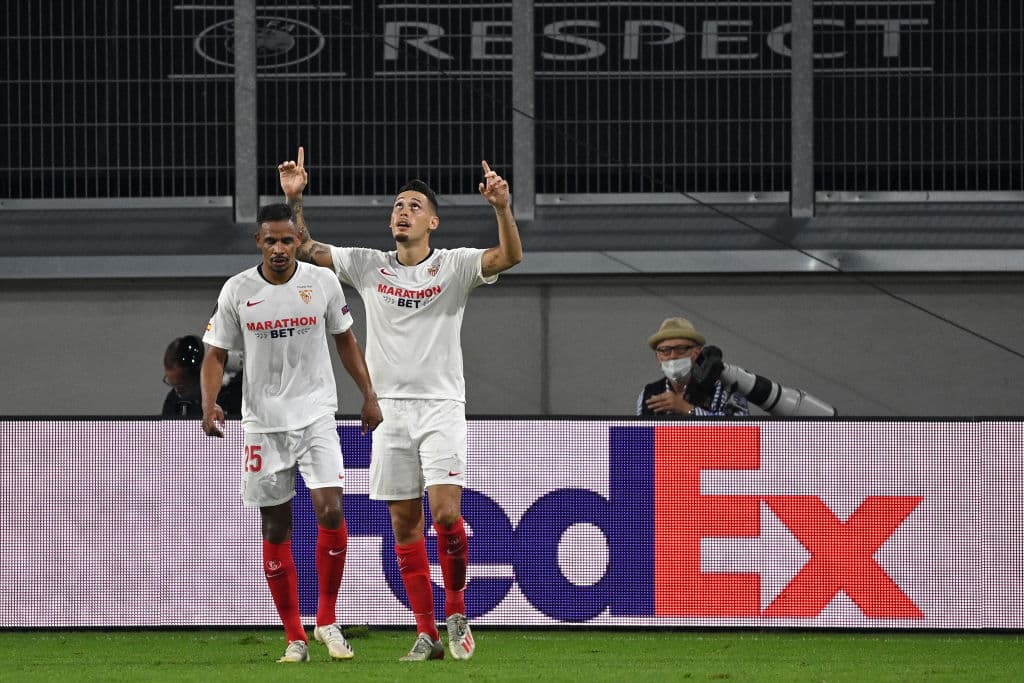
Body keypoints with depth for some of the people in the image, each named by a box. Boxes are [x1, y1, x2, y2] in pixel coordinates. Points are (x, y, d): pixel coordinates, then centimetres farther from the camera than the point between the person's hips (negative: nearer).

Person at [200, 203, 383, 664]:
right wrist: (209, 405, -14)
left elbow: (345, 339, 13)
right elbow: (215, 354, 2)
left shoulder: (323, 282, 0)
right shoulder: (237, 292, -3)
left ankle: (327, 621, -1)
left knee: (330, 510, -17)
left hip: (316, 415, 0)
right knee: (276, 530, 3)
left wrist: (368, 395, 9)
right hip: (263, 424, 0)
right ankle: (294, 639, 12)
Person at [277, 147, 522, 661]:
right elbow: (305, 250, 8)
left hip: (441, 406, -3)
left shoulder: (454, 266, -1)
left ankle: (455, 612, 5)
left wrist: (502, 208, -33)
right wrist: (294, 199, -7)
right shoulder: (368, 266, 8)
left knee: (446, 513, -16)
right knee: (405, 524, 2)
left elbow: (510, 255, -16)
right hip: (390, 407, 3)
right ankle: (427, 634, 7)